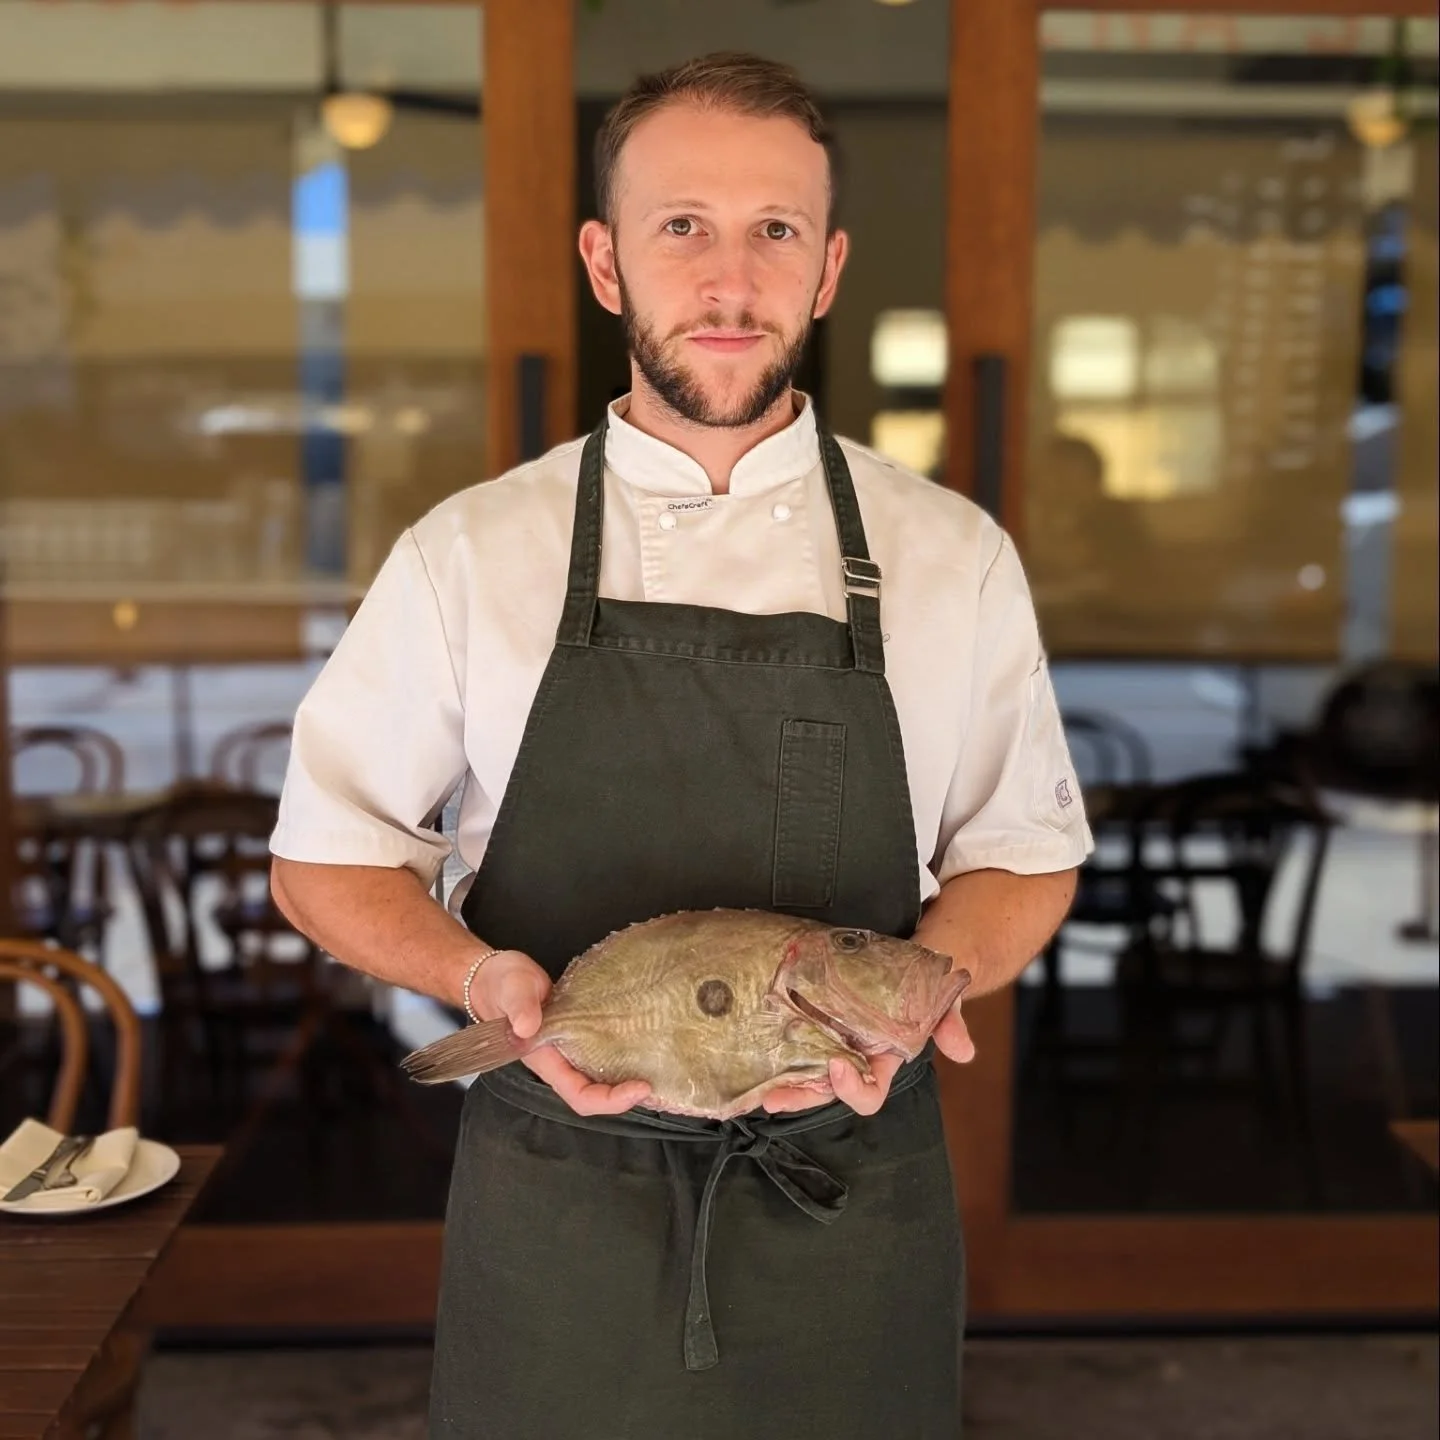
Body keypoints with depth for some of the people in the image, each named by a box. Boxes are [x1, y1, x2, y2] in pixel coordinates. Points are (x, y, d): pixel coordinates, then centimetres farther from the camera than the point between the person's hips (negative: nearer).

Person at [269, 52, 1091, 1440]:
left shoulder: (952, 556, -2)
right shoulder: (468, 554, -4)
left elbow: (1024, 851, 6)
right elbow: (324, 854, 3)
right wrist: (484, 979, -16)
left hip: (851, 1209, 1)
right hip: (554, 1210, 0)